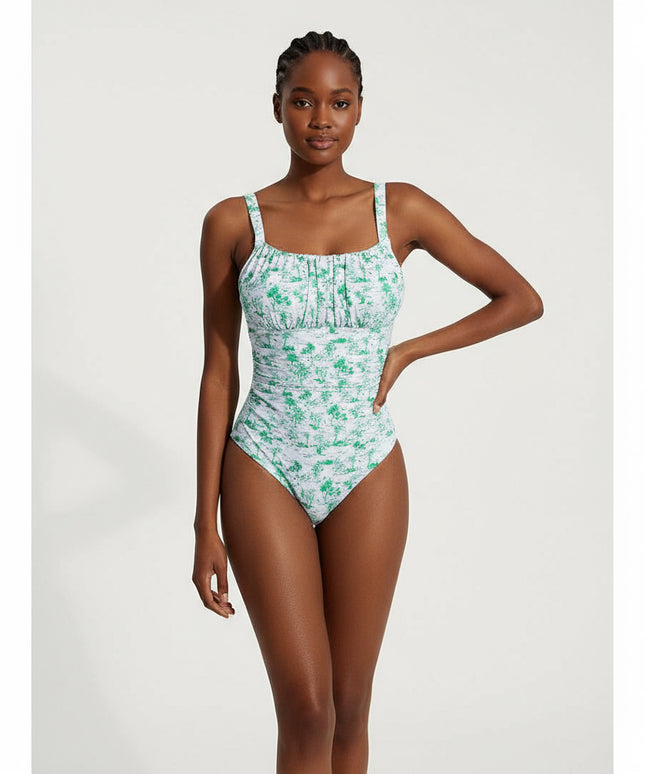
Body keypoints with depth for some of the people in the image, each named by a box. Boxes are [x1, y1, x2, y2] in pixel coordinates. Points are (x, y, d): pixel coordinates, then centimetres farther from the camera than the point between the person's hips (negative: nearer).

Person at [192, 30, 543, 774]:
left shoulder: (401, 209, 0)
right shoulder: (233, 223, -2)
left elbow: (523, 299, 5)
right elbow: (218, 374, 0)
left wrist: (404, 353, -2)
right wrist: (205, 524, -2)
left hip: (367, 474, 1)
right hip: (266, 471, -1)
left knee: (349, 707, 9)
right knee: (305, 709, -5)